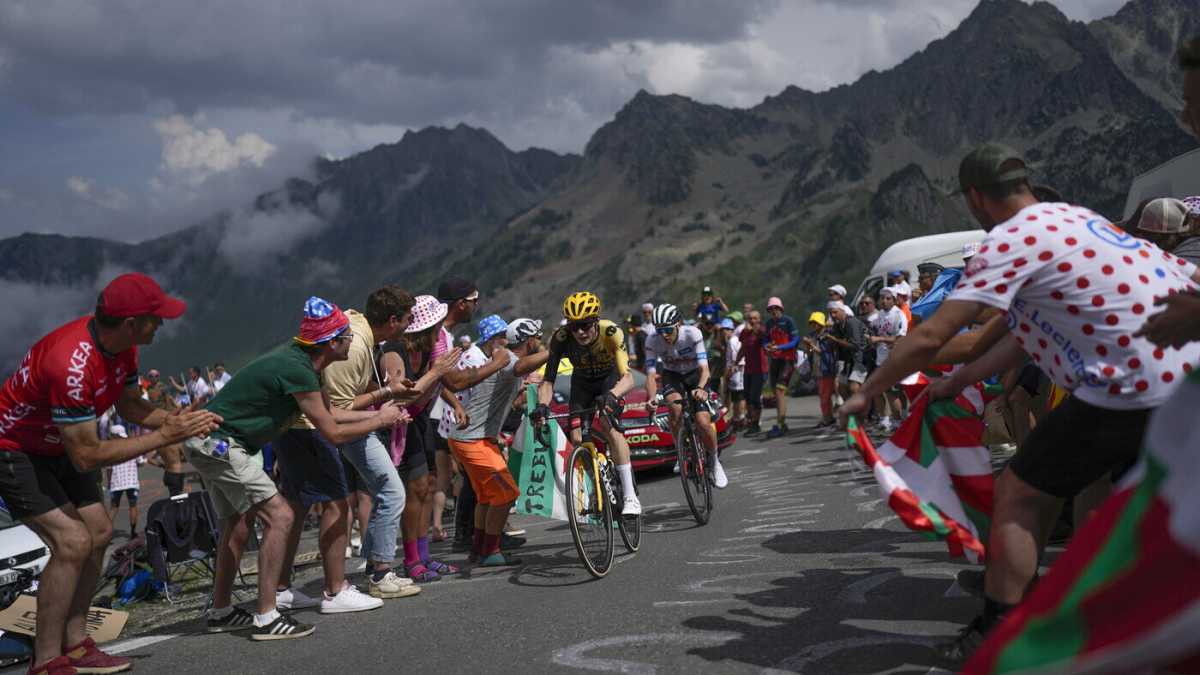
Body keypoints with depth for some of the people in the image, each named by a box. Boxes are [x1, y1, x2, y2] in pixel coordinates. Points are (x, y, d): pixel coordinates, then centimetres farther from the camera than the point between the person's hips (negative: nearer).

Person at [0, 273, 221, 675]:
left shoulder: (122, 344, -9)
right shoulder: (71, 364, -37)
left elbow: (129, 406, 5)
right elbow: (86, 456, -33)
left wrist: (176, 420, -14)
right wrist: (163, 437, -29)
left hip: (59, 446, 9)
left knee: (99, 533, 6)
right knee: (72, 542, -18)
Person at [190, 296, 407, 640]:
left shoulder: (300, 360, 8)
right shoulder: (297, 370, -22)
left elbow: (329, 412, 20)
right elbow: (333, 433, -15)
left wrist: (376, 412, 19)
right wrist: (382, 421, -3)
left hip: (210, 442, 11)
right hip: (220, 443, -11)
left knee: (238, 522, 19)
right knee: (279, 515, -13)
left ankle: (220, 612, 30)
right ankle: (266, 618, -13)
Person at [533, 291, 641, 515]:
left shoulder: (610, 332, -36)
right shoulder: (561, 337, -31)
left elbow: (627, 377, -44)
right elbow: (548, 380, -30)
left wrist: (612, 395, -64)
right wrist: (542, 405, -50)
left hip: (610, 378, -3)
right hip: (582, 382, 3)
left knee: (610, 428, -25)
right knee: (577, 439, -9)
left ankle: (631, 497, -23)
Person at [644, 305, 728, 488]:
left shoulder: (692, 334, -29)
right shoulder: (652, 342, -24)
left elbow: (704, 368, -33)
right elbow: (651, 374, -27)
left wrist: (700, 388, -54)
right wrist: (651, 399, -46)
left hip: (695, 375, -1)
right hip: (672, 376, 1)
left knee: (703, 422, -19)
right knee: (675, 409, -32)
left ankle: (714, 461, 9)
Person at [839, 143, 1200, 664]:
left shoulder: (1009, 241, -9)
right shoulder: (1071, 217, 18)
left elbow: (930, 337, -10)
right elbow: (1028, 330, 23)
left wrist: (866, 394, 3)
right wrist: (958, 381, 28)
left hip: (1134, 386, -8)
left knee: (1018, 496, 4)